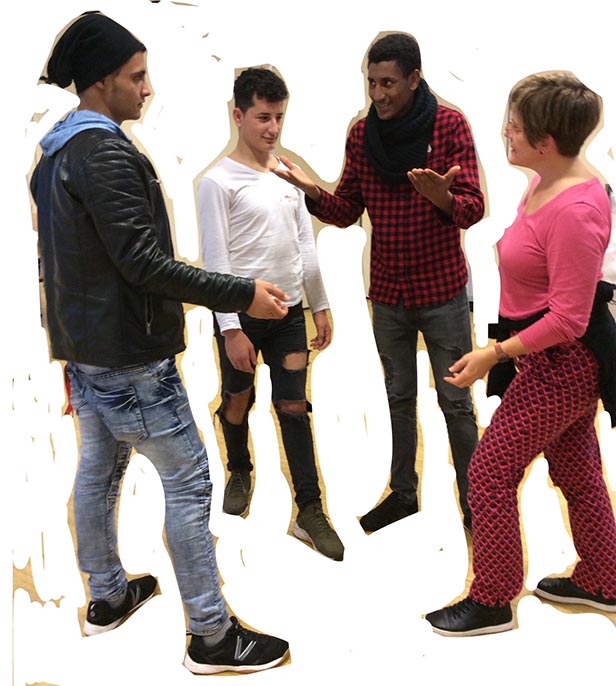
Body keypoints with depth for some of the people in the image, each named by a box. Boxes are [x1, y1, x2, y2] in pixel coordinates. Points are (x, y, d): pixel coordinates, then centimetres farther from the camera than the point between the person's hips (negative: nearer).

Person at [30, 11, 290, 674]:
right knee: (187, 481, -3)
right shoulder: (105, 153, -20)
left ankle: (106, 596, 36)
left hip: (83, 348, 10)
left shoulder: (54, 153, 12)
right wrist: (241, 293, -24)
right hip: (128, 357, -10)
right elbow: (143, 261, -26)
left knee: (97, 470, 19)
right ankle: (211, 637, 6)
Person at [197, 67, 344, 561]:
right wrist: (231, 328, -15)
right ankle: (240, 471, 41)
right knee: (238, 400, 14)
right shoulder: (219, 182, -10)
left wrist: (321, 306, 12)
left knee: (293, 407, 3)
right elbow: (215, 260, -12)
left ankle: (310, 512, 7)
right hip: (242, 314, -4)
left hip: (289, 312, 4)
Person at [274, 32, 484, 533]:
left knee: (456, 401, 5)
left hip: (443, 290, -4)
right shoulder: (361, 134, 1)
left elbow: (473, 210, -14)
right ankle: (403, 492, 32)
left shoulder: (450, 126, -10)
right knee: (399, 398, 16)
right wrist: (314, 193, -16)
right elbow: (347, 211, 4)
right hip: (387, 294, 4)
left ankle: (472, 499, 21)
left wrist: (442, 197, -36)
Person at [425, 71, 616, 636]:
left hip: (560, 363, -10)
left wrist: (494, 354, -22)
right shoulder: (546, 184, 3)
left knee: (491, 472, -1)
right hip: (558, 359, 10)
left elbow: (567, 319, -27)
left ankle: (492, 602, 15)